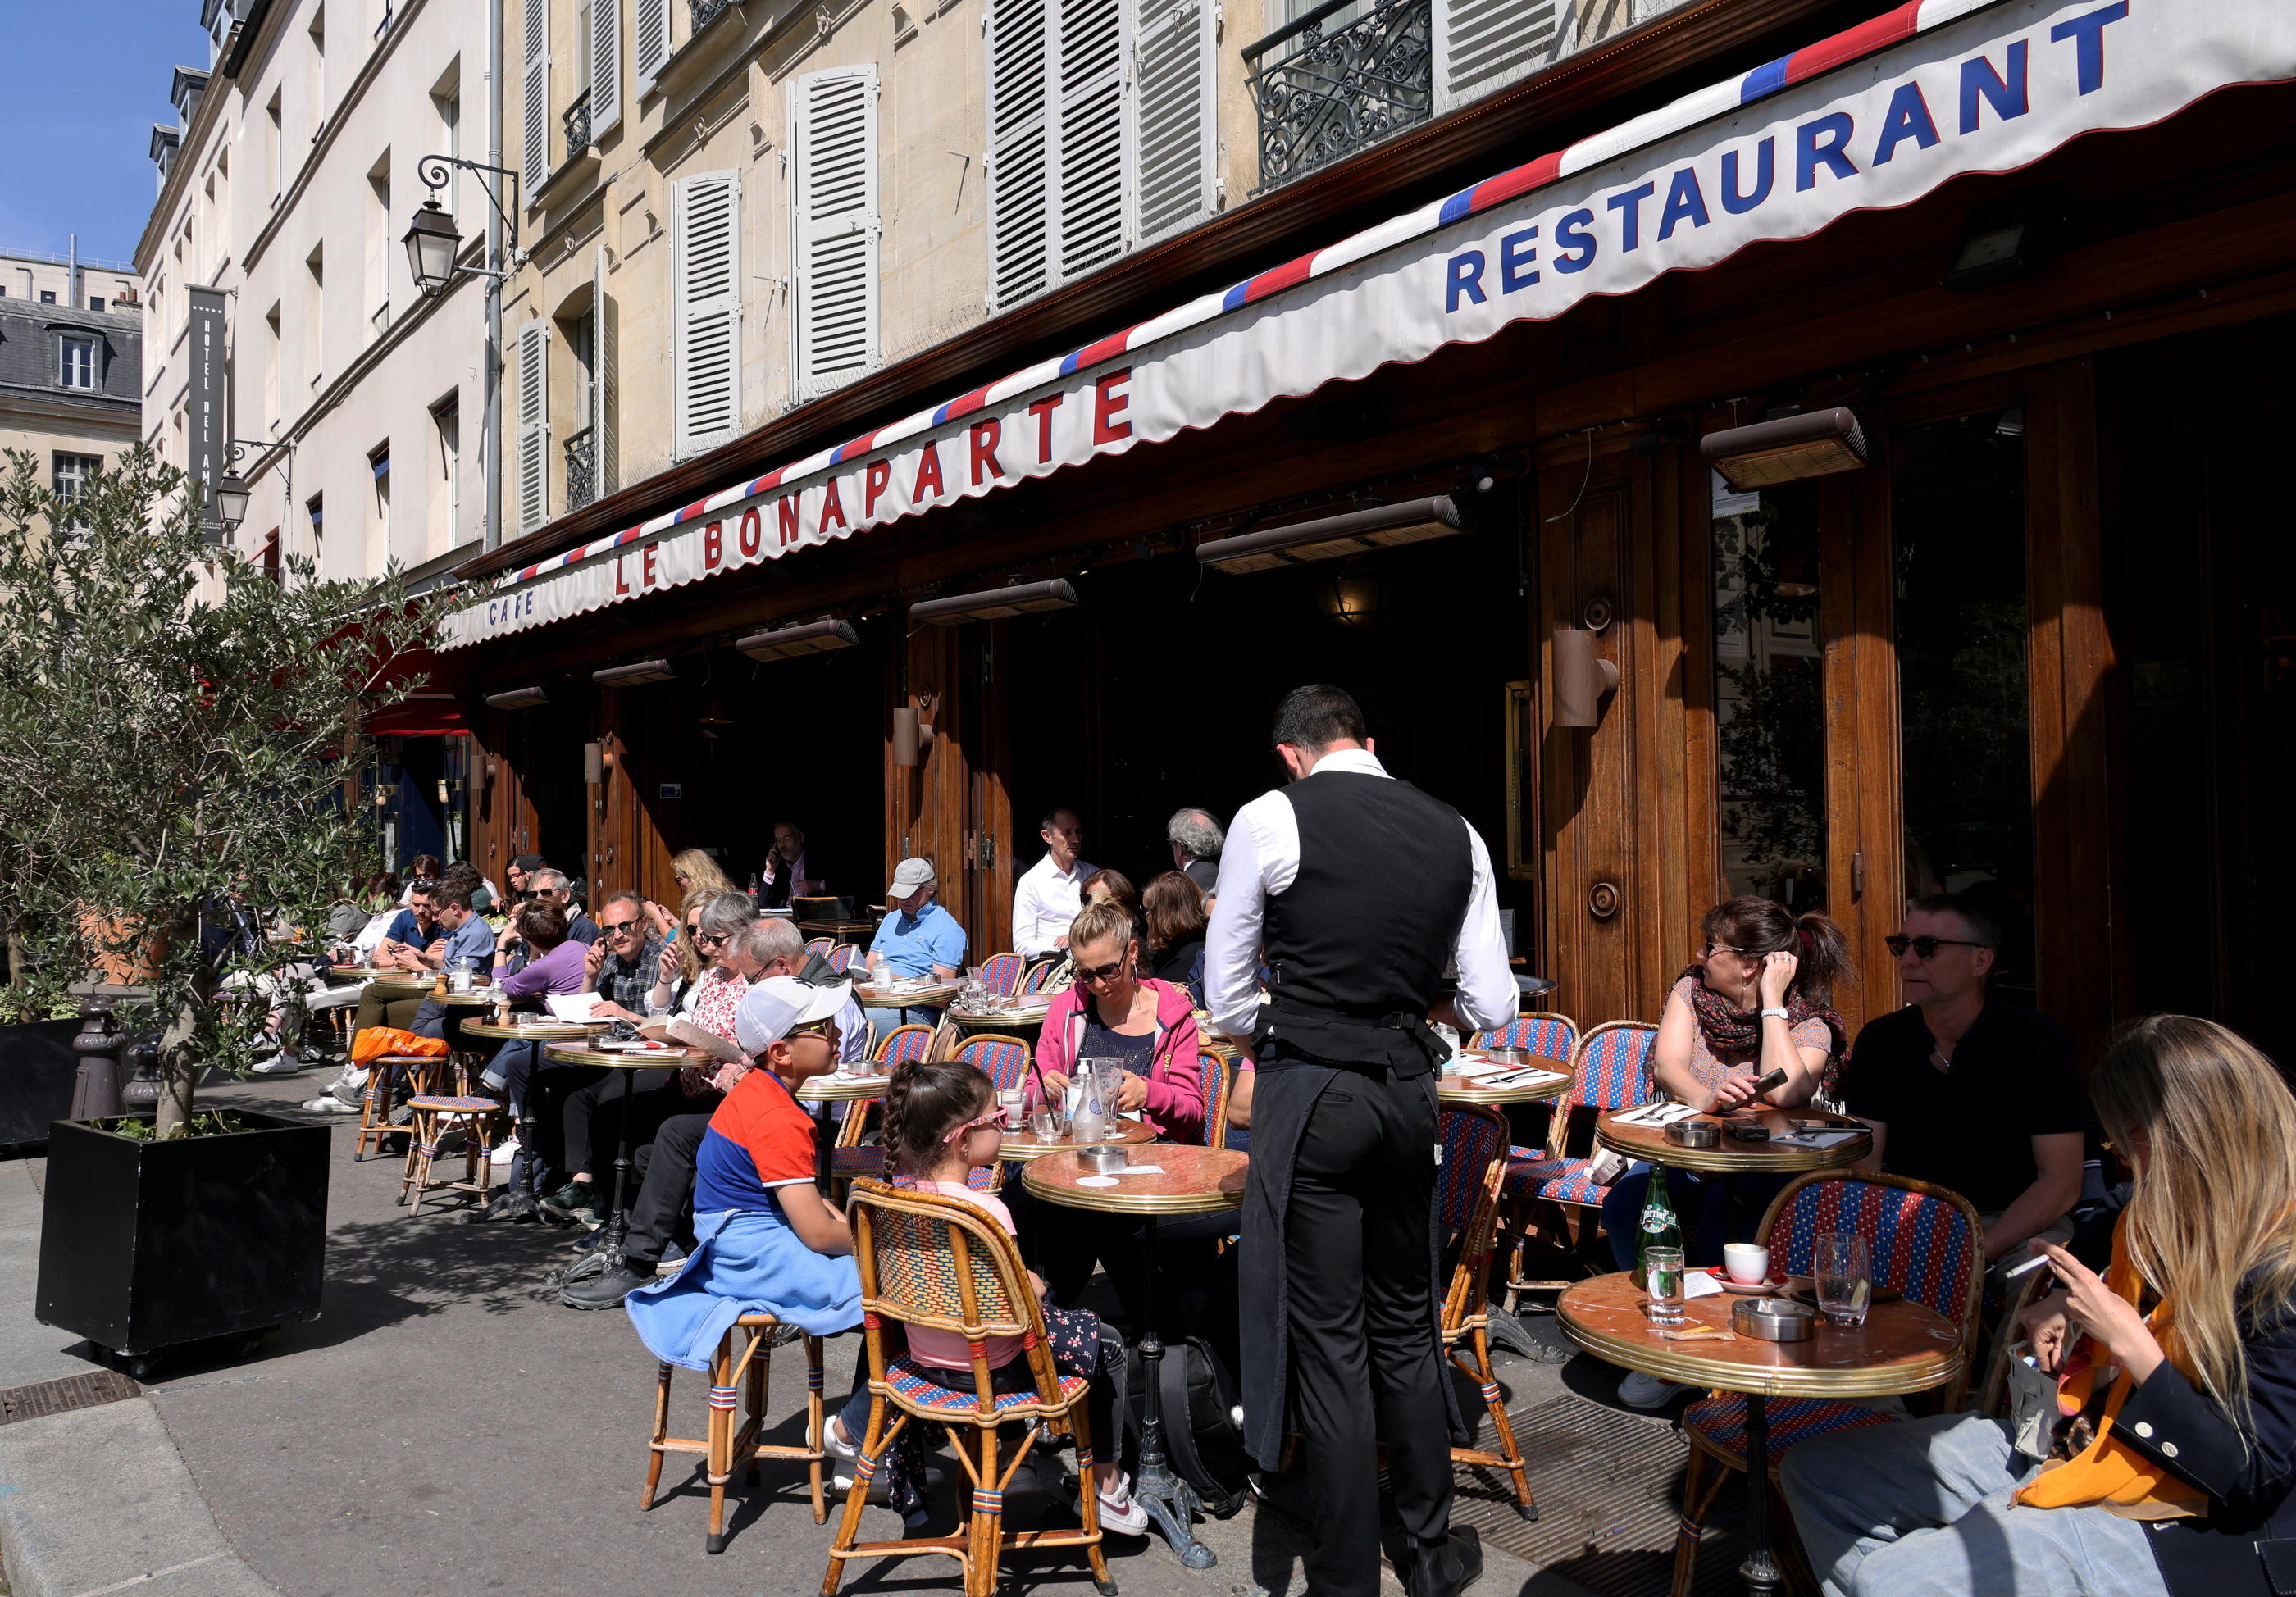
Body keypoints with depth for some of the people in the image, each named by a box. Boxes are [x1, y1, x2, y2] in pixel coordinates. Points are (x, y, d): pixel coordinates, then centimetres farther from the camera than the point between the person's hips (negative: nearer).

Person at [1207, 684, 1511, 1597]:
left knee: (1329, 1340, 5)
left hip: (1308, 1095, -4)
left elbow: (1226, 998, -1)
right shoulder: (1457, 834, 5)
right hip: (1409, 1093, 5)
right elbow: (1493, 1008, 6)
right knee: (1405, 1325, 20)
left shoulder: (1270, 818, -7)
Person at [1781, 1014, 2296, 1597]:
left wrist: (2128, 1340, -23)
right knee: (1816, 1471, 5)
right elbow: (2100, 1228, 30)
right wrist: (2063, 1299, 9)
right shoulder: (2148, 1211, 2)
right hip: (2077, 1444, 9)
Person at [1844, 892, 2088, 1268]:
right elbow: (1865, 1164, 1)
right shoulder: (1880, 1040, 3)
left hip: (2014, 1221, -3)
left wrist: (1980, 1251, -22)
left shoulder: (2039, 1043, -7)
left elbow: (2061, 1180, -10)